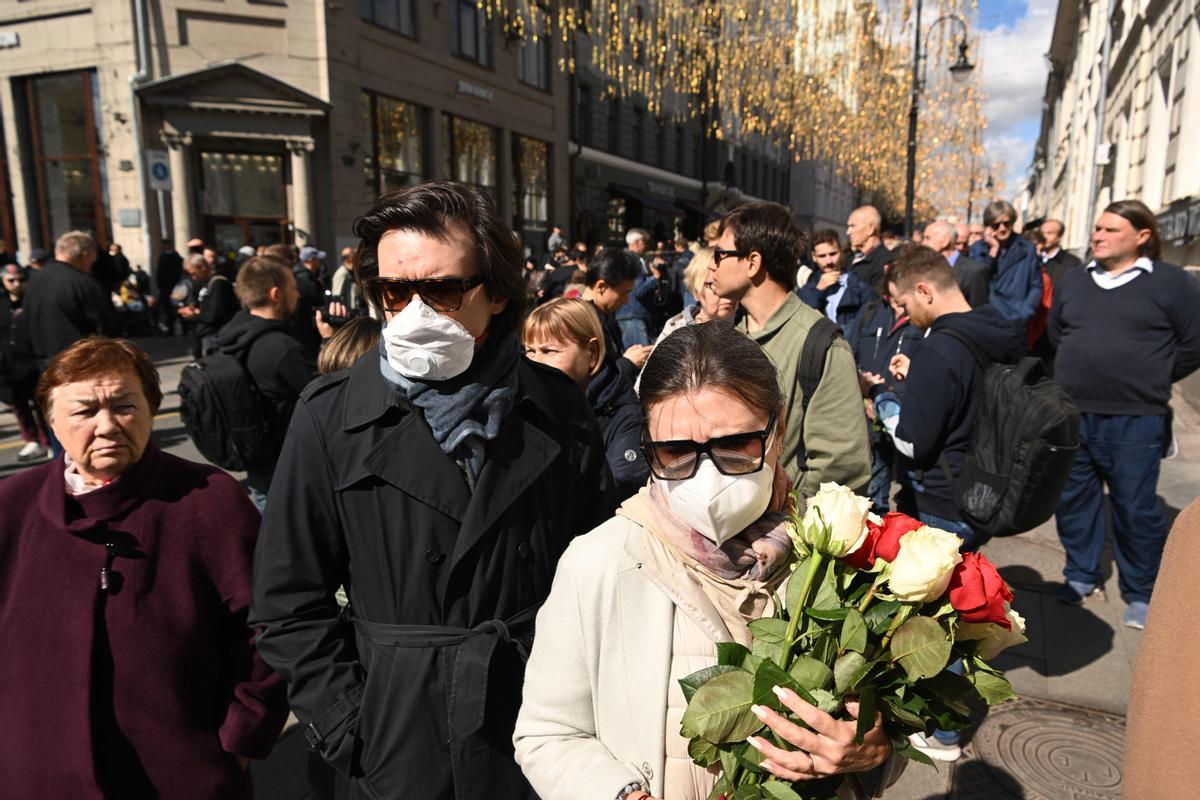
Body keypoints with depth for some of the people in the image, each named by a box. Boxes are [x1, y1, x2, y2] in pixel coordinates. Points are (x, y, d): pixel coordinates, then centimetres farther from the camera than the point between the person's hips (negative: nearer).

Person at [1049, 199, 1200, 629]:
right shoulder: (1072, 280, 9)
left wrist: (1151, 381, 3)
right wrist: (1081, 370, 14)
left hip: (1135, 419, -4)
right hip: (1071, 414, 4)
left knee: (1135, 509, 5)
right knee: (1073, 500, 13)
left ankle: (1141, 594, 22)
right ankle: (1081, 574, 30)